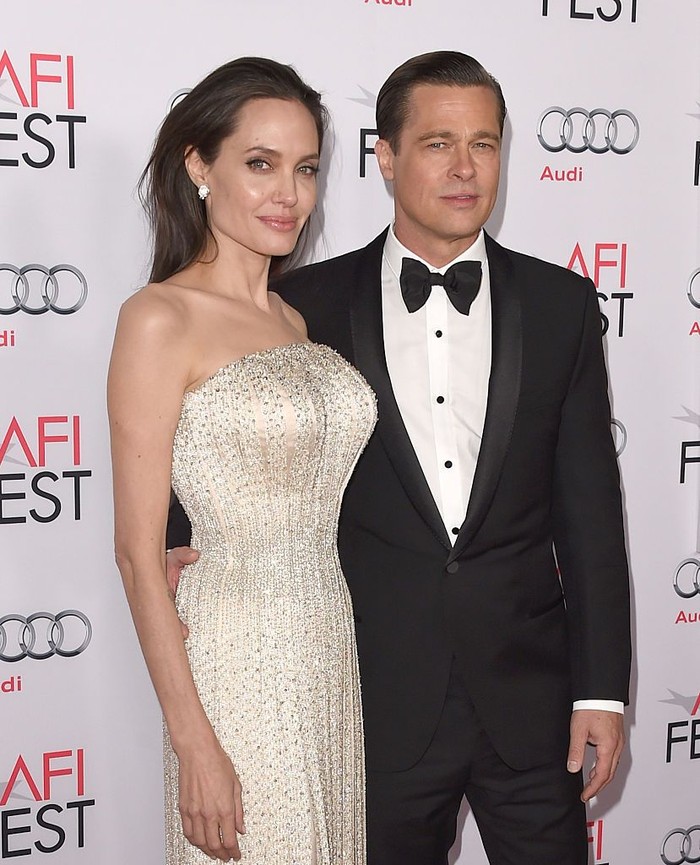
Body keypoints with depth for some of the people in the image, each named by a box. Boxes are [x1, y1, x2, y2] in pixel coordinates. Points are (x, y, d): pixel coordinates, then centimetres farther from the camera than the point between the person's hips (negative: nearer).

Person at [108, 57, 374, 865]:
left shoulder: (292, 318, 10)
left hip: (333, 656, 7)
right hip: (237, 666, -7)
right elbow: (139, 552, -13)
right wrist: (192, 743, -15)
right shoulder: (161, 319, -11)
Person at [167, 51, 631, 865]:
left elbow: (588, 507, 1)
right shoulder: (312, 304, -2)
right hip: (380, 699, -1)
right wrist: (184, 541, -12)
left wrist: (601, 689, -1)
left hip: (531, 695, 1)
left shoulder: (560, 304, 1)